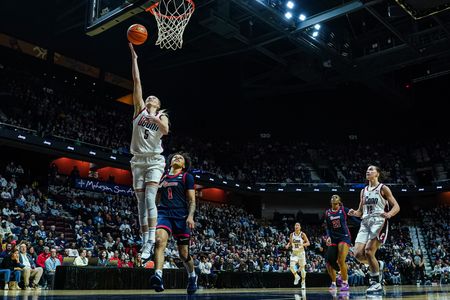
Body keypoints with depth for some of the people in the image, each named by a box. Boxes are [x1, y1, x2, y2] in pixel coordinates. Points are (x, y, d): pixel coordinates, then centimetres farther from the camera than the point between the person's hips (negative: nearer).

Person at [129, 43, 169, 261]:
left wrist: (155, 118, -31)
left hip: (154, 160, -3)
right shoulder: (140, 109, 14)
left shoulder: (162, 116, 9)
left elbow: (165, 130, -15)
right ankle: (144, 240, 4)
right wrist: (134, 58, 7)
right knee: (141, 202, 1)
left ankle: (151, 240, -21)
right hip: (138, 160, 3)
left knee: (150, 198, -17)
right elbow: (137, 81, 10)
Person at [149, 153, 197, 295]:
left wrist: (190, 216, -14)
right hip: (164, 214, 2)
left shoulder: (187, 177, 8)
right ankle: (158, 277, -39)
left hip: (181, 216, -2)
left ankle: (192, 276, 32)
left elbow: (192, 200, 1)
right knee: (159, 240, -28)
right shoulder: (162, 178, 18)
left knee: (184, 253, 4)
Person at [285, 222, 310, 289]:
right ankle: (296, 276, 14)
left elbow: (308, 243, -9)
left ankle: (303, 282, 20)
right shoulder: (292, 234, 1)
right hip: (294, 253, 2)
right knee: (291, 266, -15)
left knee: (302, 268, 4)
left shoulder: (302, 234, -8)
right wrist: (288, 245, -8)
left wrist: (303, 244, -28)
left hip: (301, 253, -2)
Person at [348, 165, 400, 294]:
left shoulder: (383, 188, 3)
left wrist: (389, 214, -23)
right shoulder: (363, 191, 19)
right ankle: (378, 265, 20)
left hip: (378, 222, -6)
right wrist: (354, 213, -1)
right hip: (365, 223, 6)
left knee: (368, 251, -19)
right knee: (358, 254, -9)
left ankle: (376, 283, -3)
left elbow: (396, 206, -2)